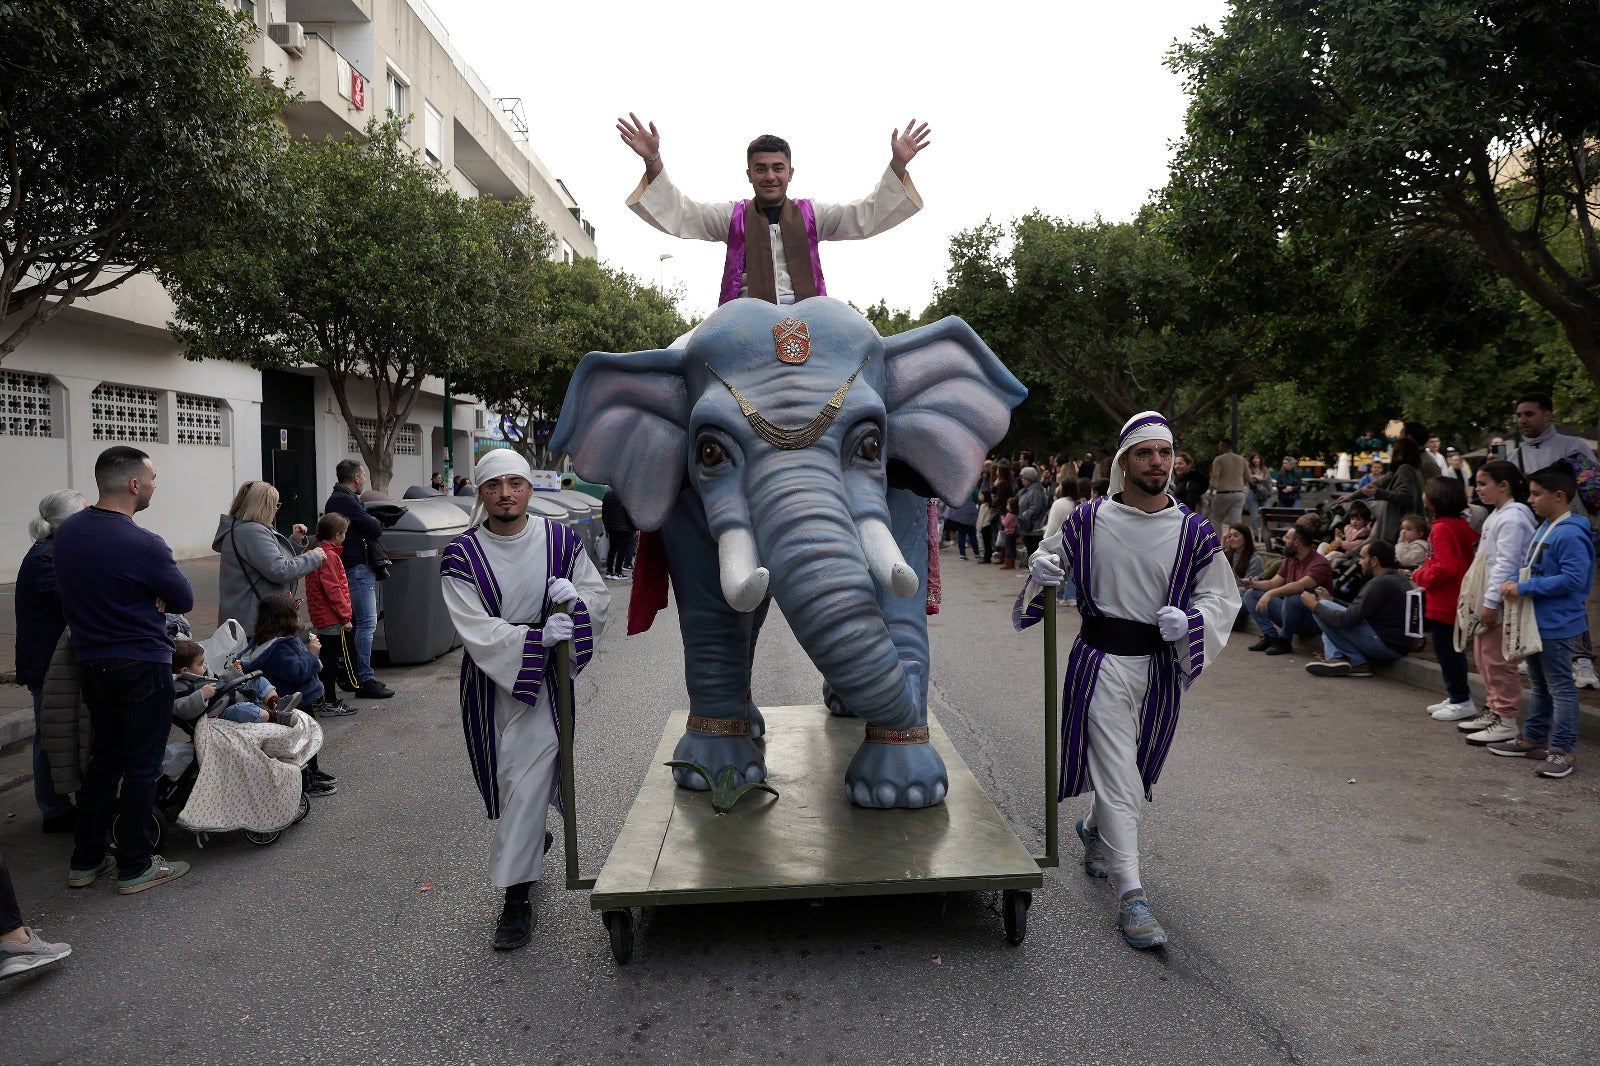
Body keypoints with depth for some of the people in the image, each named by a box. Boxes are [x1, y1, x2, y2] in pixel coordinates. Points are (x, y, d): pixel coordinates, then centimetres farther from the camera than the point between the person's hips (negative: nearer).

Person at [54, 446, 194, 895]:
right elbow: (183, 600, -11)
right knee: (141, 766, 4)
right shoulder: (143, 545, -22)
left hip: (90, 662, 7)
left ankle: (85, 861, 26)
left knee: (103, 759, 19)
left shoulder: (65, 533, 3)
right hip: (142, 667, -7)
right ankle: (134, 868, 14)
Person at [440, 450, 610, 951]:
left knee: (531, 778, -6)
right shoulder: (461, 555, -8)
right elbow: (477, 631, -15)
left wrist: (575, 596, -20)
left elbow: (600, 599, 3)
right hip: (491, 679, 1)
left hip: (545, 680, -1)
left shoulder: (561, 541, -3)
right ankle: (532, 839, 44)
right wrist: (537, 636, -27)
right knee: (507, 775, 13)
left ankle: (517, 895, 4)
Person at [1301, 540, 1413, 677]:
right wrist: (1331, 599, 16)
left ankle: (1359, 663, -5)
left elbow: (1347, 619, -21)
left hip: (1385, 645, -10)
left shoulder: (1380, 583, -19)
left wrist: (1315, 606, -7)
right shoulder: (1398, 578, 12)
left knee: (1321, 607, -10)